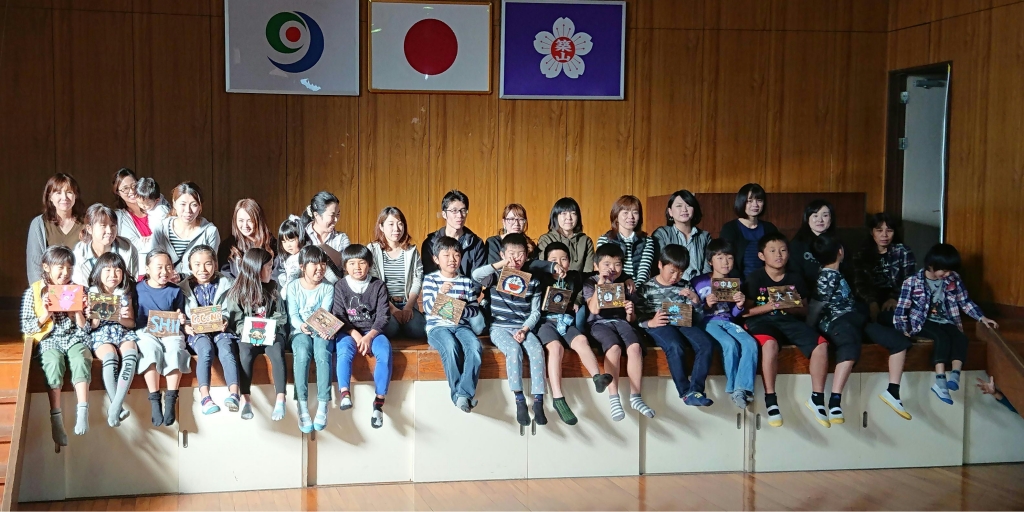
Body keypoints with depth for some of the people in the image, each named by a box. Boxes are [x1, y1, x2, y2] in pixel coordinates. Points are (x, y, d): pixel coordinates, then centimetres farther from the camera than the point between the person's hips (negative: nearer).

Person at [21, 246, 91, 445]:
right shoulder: (33, 293, 2)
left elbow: (84, 327, 8)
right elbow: (26, 328, 0)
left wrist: (78, 310, -10)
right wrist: (45, 315, -14)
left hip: (74, 338, 2)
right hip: (49, 340, -2)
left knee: (80, 359, -31)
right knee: (54, 361, -33)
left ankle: (82, 411, -36)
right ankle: (56, 418, -34)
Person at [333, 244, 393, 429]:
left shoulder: (378, 286, 2)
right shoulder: (340, 286, 3)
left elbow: (383, 316, -3)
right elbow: (339, 316, -3)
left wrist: (369, 336, -18)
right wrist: (355, 334, -18)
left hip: (373, 331, 0)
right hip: (348, 331, 0)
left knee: (385, 352, -28)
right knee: (344, 351, -32)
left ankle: (379, 401, -28)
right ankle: (345, 394, -40)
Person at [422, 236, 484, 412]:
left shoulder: (466, 282, 11)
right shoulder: (430, 279, 3)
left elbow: (475, 309, 8)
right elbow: (428, 308, -8)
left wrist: (463, 310, -14)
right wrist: (440, 293, -26)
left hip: (461, 325, 3)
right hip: (437, 326, -3)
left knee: (475, 346, -29)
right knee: (451, 346, -34)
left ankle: (465, 392, -26)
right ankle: (457, 392, -22)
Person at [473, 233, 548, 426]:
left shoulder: (532, 281, 8)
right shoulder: (496, 276, 0)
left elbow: (535, 312, 6)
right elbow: (476, 275, -22)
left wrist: (525, 329, -11)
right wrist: (502, 264, -22)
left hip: (523, 328, 2)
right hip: (499, 328, -2)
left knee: (537, 350, -27)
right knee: (514, 350, -32)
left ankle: (538, 401, -26)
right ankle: (520, 401, -23)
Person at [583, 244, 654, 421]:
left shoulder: (625, 284, 14)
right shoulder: (590, 283, 4)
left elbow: (631, 319, 15)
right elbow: (594, 309, -13)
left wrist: (630, 312, -10)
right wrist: (600, 284, -14)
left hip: (621, 321, 3)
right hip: (600, 323, -3)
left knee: (635, 346, -29)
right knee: (614, 348, -35)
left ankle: (635, 397, -25)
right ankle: (613, 398, -30)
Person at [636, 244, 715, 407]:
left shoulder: (684, 287, 18)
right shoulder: (646, 288, 8)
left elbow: (697, 315, 16)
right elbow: (637, 318, 1)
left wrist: (695, 299, -2)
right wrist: (650, 322, -19)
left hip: (683, 323, 4)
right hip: (658, 326, -4)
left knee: (706, 343, -26)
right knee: (675, 346, -36)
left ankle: (695, 390, -26)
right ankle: (686, 392, -26)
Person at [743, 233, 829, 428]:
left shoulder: (796, 280, 14)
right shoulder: (755, 278, 3)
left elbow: (804, 311, 14)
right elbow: (746, 311, -2)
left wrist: (789, 307, -8)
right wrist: (768, 306, -17)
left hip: (789, 321, 4)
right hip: (762, 321, -4)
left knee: (821, 344, -23)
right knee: (770, 344, -40)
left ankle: (817, 398, -11)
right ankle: (770, 401, -30)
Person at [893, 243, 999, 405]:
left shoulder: (953, 279, -1)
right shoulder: (913, 282, -13)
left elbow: (965, 301, 7)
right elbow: (901, 310, -11)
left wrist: (982, 317, -2)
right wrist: (905, 330, -15)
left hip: (946, 321, 4)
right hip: (923, 321, -4)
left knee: (961, 338, -26)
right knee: (942, 337, -32)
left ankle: (955, 375, -40)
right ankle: (941, 382, -42)